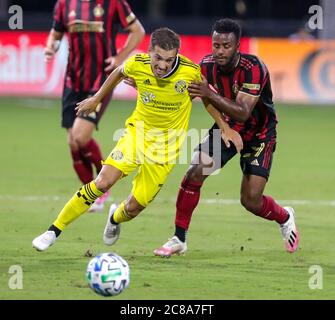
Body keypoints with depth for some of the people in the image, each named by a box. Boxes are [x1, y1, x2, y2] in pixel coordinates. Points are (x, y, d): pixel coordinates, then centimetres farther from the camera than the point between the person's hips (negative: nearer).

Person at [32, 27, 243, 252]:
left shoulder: (190, 71, -21)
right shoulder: (137, 64, -17)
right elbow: (119, 73, 9)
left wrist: (225, 128, 4)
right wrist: (97, 99, 20)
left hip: (167, 144, -1)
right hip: (138, 131, 1)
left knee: (135, 207, -2)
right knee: (102, 183, -18)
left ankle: (115, 219, 37)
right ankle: (54, 231, -6)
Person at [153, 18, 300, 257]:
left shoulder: (253, 68, -30)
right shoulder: (207, 66, -14)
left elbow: (243, 112, -38)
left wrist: (210, 95, -48)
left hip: (259, 134, -4)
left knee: (251, 200, -10)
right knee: (194, 175, -15)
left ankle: (285, 218, 24)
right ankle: (179, 240, -3)